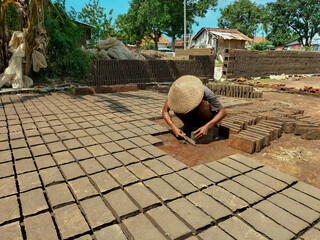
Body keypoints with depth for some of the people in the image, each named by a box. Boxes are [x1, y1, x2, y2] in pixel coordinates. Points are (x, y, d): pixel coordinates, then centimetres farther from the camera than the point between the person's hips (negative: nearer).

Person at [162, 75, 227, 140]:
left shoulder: (205, 92, -33)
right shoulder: (176, 91, -27)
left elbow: (223, 112, -29)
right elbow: (165, 111, -21)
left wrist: (207, 127, -42)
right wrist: (174, 128, -36)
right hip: (190, 117, 3)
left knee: (203, 104, -36)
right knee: (176, 106, -27)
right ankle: (187, 124, -1)